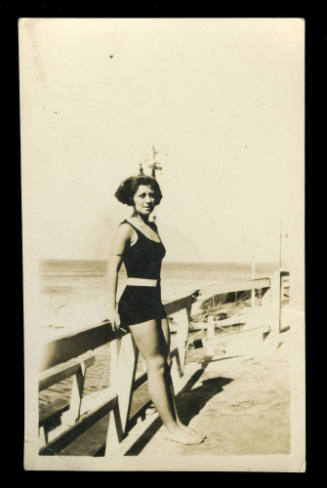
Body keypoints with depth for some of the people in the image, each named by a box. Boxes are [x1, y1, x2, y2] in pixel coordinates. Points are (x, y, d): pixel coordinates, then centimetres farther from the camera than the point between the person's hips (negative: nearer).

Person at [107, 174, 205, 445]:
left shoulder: (152, 226, 14)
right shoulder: (126, 229, -10)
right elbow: (112, 269, -11)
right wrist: (113, 309, -13)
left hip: (155, 301, 8)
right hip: (136, 301, -8)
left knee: (165, 363, 11)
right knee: (156, 364, -1)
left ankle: (176, 423, 21)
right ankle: (171, 428, 12)